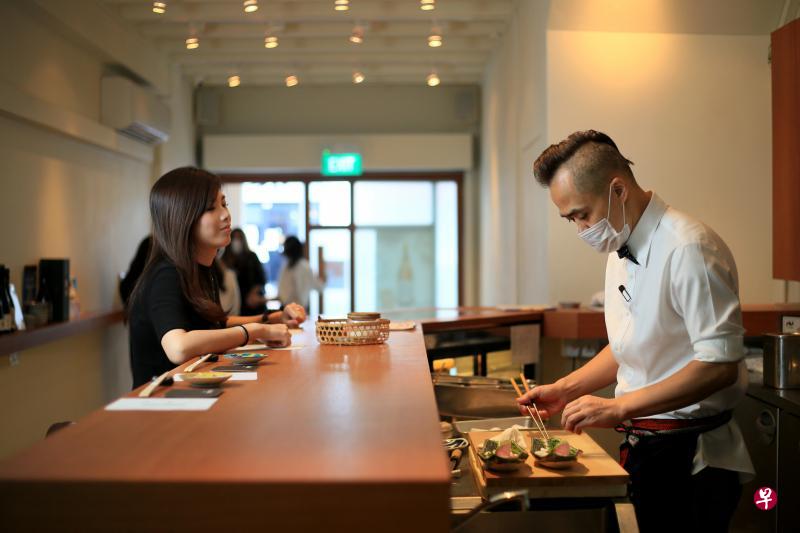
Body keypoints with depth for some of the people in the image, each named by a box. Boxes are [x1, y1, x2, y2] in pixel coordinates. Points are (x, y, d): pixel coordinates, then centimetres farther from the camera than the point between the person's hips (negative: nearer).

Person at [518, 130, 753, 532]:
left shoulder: (689, 249, -21)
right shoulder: (621, 251, 8)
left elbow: (720, 366, -25)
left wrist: (617, 407, -25)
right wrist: (565, 389, 6)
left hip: (691, 459, -8)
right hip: (642, 449, 8)